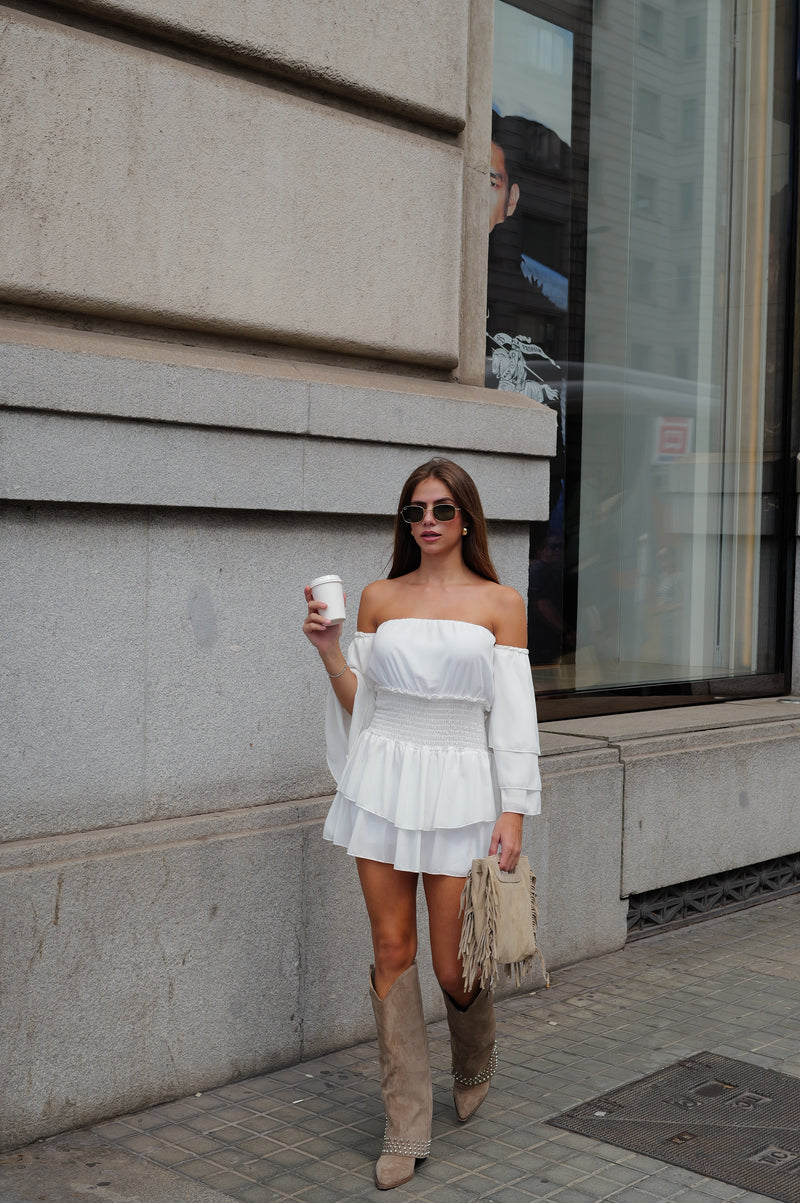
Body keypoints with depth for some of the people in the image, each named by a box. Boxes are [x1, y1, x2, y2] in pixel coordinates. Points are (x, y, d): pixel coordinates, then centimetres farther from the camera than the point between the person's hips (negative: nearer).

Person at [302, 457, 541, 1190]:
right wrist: (330, 652, -6)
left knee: (454, 964, 1)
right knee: (393, 951, 3)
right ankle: (407, 1130, 15)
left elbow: (513, 712, -1)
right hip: (383, 782, 2)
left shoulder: (500, 602, 2)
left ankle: (475, 1068, 36)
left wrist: (513, 813, -7)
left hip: (459, 788, -2)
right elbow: (360, 706, 11)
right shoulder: (379, 599, 8)